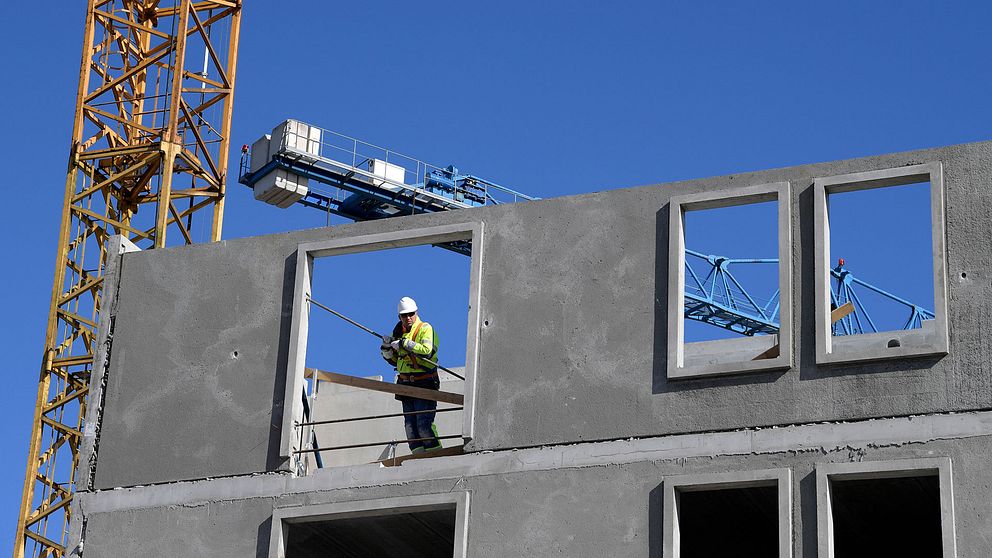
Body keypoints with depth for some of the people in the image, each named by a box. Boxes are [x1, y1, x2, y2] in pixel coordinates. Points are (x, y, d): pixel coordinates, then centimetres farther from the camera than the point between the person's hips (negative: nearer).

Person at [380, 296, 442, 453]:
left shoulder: (425, 329, -6)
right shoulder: (399, 332, 15)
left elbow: (426, 351, -23)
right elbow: (394, 361, 21)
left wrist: (404, 344, -24)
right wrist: (386, 348, 1)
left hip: (424, 383, -7)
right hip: (406, 384, 7)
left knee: (424, 423, -14)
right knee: (410, 425, 4)